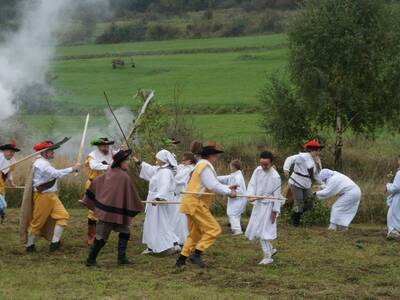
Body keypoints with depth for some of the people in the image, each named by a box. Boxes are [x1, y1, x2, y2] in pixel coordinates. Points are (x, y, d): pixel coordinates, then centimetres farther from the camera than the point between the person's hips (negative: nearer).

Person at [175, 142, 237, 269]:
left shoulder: (201, 165, 20)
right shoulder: (205, 167, -13)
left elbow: (213, 183, 22)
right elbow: (213, 186, -20)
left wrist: (227, 188, 13)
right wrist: (228, 192, -13)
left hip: (192, 204, 11)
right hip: (196, 204, -11)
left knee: (195, 233, 15)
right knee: (214, 229, -10)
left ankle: (181, 260, 14)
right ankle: (196, 254, -14)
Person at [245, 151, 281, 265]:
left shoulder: (275, 177, -18)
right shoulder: (258, 170, -2)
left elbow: (277, 195, -14)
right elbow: (252, 184, -4)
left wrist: (275, 211, -12)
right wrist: (251, 195, -23)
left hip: (268, 205, -7)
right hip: (257, 204, 7)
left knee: (263, 231, -9)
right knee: (254, 230, 15)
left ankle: (267, 257, 2)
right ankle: (270, 250, 32)